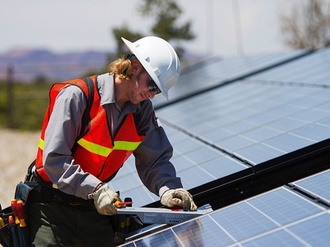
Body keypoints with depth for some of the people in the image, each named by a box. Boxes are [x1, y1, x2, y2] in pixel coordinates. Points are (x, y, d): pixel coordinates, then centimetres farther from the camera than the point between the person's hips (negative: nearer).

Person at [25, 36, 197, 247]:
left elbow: (155, 159, 0)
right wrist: (95, 189, -31)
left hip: (95, 209, 6)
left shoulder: (143, 111, 0)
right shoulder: (77, 95, -20)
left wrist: (167, 189, -20)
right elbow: (54, 159, -23)